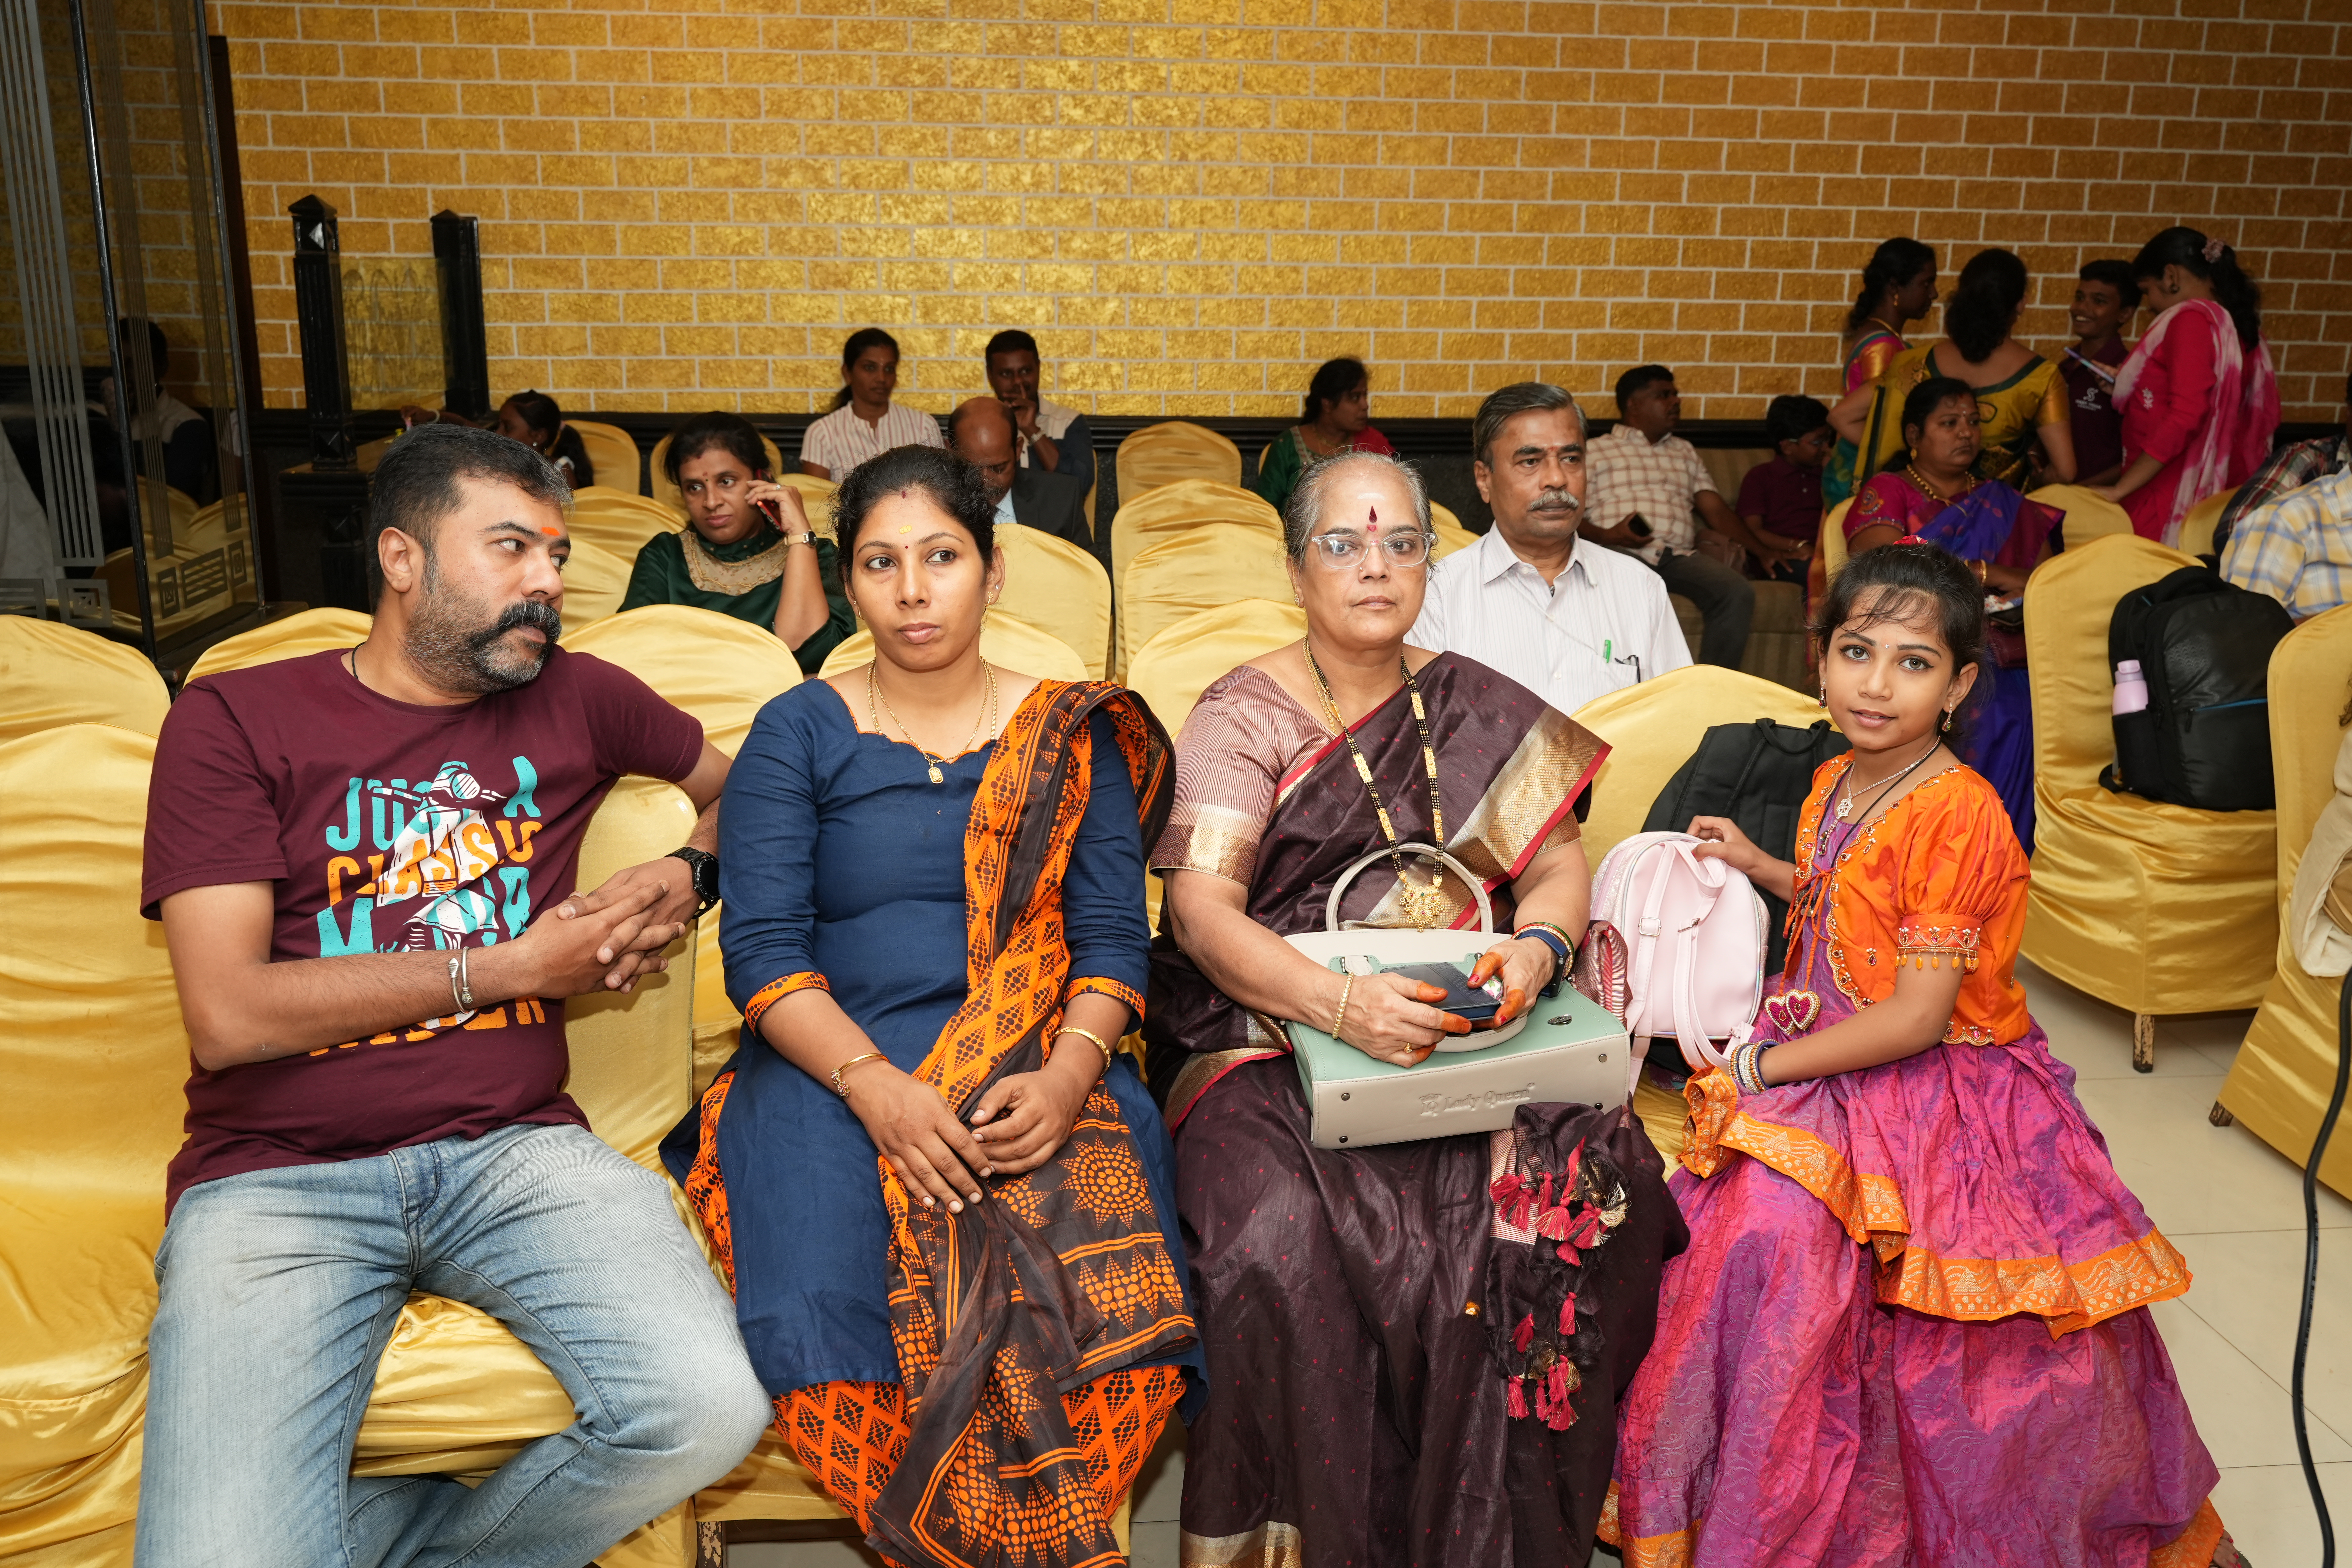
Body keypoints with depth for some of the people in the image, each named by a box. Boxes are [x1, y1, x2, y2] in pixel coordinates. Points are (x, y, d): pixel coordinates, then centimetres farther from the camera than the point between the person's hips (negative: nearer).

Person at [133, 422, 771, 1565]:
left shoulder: (576, 698, 12)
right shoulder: (235, 720, 3)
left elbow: (731, 784, 32)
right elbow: (227, 1018, -7)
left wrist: (688, 879, 9)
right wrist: (508, 966, -5)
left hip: (514, 1149, 3)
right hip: (277, 1175, -2)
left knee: (710, 1411, -24)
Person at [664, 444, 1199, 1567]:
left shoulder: (1074, 734, 11)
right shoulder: (798, 734, 8)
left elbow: (1113, 937, 5)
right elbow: (762, 949, -2)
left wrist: (1066, 1077, -15)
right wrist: (877, 1086, -17)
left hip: (1041, 1078, 1)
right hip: (834, 1066, 0)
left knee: (1103, 1296, -28)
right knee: (823, 1310, -27)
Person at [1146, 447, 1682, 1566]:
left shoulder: (1480, 710, 13)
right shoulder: (1241, 715, 2)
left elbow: (1558, 865, 8)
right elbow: (1202, 906, -11)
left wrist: (1537, 948, -17)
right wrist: (1338, 1003, -28)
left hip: (1468, 1032, 3)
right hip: (1276, 1032, -2)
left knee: (1596, 1186, -24)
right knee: (1284, 1241, -30)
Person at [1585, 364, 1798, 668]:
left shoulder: (1684, 452, 32)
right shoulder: (1595, 451, 18)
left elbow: (1717, 511, 23)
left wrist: (1762, 550, 9)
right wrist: (1606, 536, -14)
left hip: (1679, 555, 4)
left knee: (1738, 591, -27)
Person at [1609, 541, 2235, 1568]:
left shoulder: (1955, 812, -20)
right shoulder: (1835, 783, 5)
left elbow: (1916, 1018, -21)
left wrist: (1761, 1068, -15)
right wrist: (1766, 869, 13)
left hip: (1936, 1095, -7)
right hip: (1832, 1073, 7)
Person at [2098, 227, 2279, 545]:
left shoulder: (2192, 319, -11)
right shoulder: (2240, 325, 14)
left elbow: (2185, 417, -20)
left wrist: (2119, 489, -18)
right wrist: (2126, 388, 24)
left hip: (2164, 498, -9)